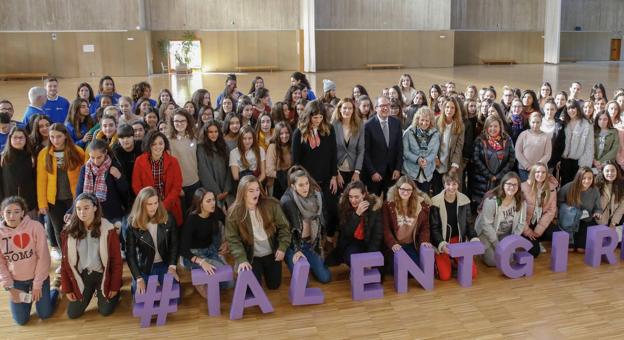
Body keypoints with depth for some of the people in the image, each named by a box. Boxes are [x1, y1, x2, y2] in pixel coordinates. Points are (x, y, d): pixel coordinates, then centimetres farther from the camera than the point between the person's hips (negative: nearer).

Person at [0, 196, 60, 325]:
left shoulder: (35, 226, -20)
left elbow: (43, 257, -15)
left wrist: (37, 285, -14)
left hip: (38, 277, -2)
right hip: (16, 281, 2)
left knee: (45, 314, 7)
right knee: (21, 320, 7)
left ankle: (55, 287, 34)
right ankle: (29, 295, 36)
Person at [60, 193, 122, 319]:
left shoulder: (107, 229, -17)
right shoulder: (69, 230, -10)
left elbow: (116, 260, -10)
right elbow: (65, 261, -2)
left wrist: (115, 286, -8)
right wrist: (67, 288, -1)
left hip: (102, 274, -2)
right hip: (81, 275, 2)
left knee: (105, 312, 0)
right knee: (73, 314, 4)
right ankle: (91, 292, 32)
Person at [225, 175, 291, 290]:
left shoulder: (271, 204, -13)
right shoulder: (234, 212, -16)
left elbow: (284, 227, -4)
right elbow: (233, 239, -13)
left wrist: (282, 247, -12)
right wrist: (241, 259, -23)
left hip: (271, 253, 2)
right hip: (251, 256, -1)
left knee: (274, 285, 6)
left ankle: (264, 269, 39)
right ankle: (258, 270, 25)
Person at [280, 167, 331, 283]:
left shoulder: (316, 195, -4)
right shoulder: (287, 201, -20)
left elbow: (322, 219, 8)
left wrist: (319, 241, 11)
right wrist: (296, 250, -22)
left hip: (311, 243, 5)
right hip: (293, 244, -4)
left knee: (325, 277, 0)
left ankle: (309, 263, 29)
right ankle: (291, 261, 18)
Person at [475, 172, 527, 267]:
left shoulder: (521, 201, -11)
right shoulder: (492, 200, -27)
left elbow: (521, 223, -4)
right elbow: (486, 225, -24)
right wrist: (497, 245, -20)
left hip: (506, 234, 5)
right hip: (487, 233, -5)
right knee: (493, 261, -15)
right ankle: (484, 249, 16)